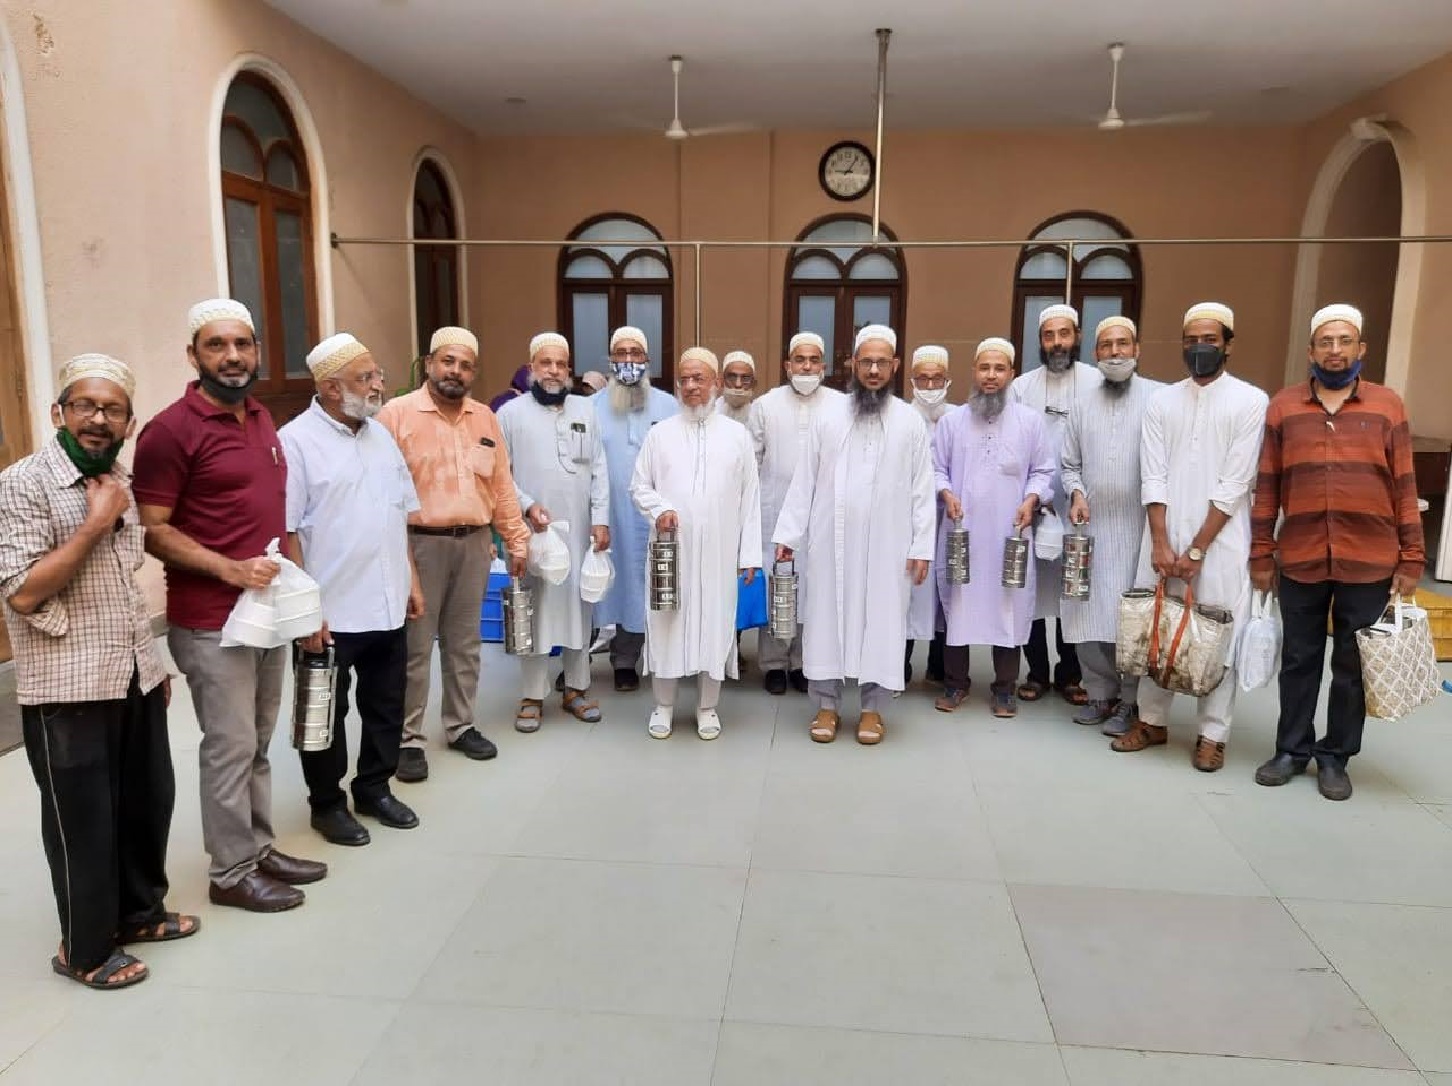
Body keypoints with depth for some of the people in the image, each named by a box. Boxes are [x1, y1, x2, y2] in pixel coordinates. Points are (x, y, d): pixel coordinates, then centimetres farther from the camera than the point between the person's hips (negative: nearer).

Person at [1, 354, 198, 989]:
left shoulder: (119, 482, 10)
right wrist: (96, 523, -19)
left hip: (134, 678, 7)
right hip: (68, 690, -7)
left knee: (149, 802, 17)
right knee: (83, 822, 7)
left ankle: (139, 911, 38)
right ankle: (86, 949, 25)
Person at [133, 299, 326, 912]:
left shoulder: (261, 419, 11)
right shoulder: (172, 430, -13)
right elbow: (151, 529, -15)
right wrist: (230, 569, -23)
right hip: (210, 621, -7)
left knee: (257, 742, 17)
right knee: (229, 746, 2)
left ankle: (259, 849, 31)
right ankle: (231, 873, 17)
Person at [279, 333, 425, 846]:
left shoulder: (380, 435, 9)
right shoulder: (296, 442, -12)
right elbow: (285, 533, -14)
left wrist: (411, 578, 12)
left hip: (388, 605, 6)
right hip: (330, 612, -6)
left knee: (386, 705, 16)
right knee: (327, 714, 10)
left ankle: (374, 788, 34)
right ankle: (327, 803, 27)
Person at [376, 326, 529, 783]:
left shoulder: (485, 419, 10)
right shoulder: (397, 413, -6)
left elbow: (502, 486, 12)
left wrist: (516, 540, 11)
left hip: (474, 543, 5)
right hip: (420, 544, -5)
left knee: (464, 642, 14)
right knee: (415, 647, 2)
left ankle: (460, 725, 28)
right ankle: (408, 739, 13)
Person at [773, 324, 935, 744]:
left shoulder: (910, 421, 2)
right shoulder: (828, 414, 3)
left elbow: (922, 489, 1)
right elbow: (804, 479, 4)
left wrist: (922, 546, -4)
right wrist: (787, 532, 0)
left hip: (886, 544, 0)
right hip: (830, 540, 1)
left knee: (881, 620, 5)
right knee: (827, 617, 6)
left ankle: (872, 707, 18)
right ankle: (826, 705, 18)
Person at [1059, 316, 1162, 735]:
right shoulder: (1083, 404, 13)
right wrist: (1076, 493, -2)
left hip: (1140, 527, -4)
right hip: (1093, 526, 4)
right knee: (1087, 614, 7)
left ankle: (1130, 702, 13)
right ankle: (1102, 693, 22)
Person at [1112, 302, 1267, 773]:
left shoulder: (1250, 401, -1)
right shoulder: (1162, 401, 9)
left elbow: (1235, 484, -7)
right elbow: (1152, 478, 2)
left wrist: (1197, 550, -11)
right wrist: (1161, 543, -8)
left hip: (1220, 541, -3)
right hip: (1164, 537, 3)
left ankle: (1212, 735, 13)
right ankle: (1152, 720, 23)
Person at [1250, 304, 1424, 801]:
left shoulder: (1388, 406, 3)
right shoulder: (1283, 406, 3)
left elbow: (1404, 487, 3)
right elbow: (1267, 486, 4)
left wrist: (1411, 558, 0)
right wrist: (1261, 553, 1)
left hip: (1369, 564, 0)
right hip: (1300, 561, 0)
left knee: (1353, 665, 9)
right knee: (1299, 661, 10)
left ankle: (1335, 756, 23)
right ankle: (1292, 750, 24)